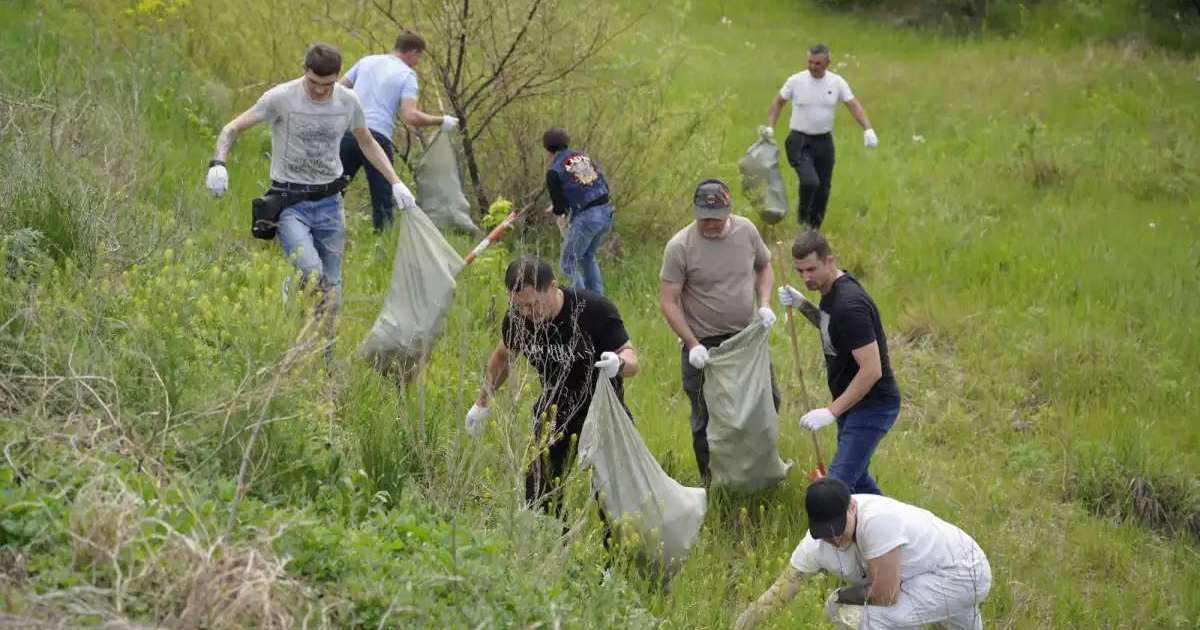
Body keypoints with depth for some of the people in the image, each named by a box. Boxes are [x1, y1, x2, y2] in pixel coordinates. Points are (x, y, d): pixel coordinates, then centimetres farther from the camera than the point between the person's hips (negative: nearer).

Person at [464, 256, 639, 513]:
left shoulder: (595, 310, -27)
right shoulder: (516, 319, -13)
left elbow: (631, 355, -20)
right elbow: (503, 357, 8)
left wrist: (619, 363, -45)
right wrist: (482, 403, 18)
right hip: (554, 409, 4)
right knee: (539, 491, 3)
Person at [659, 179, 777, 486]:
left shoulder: (746, 230, -4)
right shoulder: (680, 247, -18)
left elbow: (764, 266, 14)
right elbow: (668, 301, -15)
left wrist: (764, 304, -4)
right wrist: (692, 344, -22)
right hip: (705, 345, -4)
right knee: (707, 418, 7)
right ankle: (710, 483, 25)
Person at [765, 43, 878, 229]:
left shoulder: (837, 83, -1)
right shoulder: (796, 81, -6)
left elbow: (854, 106, -1)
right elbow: (778, 102, 6)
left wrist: (868, 129, -14)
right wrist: (770, 127, -4)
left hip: (824, 141, 3)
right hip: (800, 141, -3)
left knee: (824, 187, 6)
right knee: (810, 181, -22)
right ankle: (803, 215, 7)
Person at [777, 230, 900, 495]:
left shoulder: (850, 305, -27)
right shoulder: (831, 289, 3)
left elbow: (871, 370, -29)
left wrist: (832, 411, -27)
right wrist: (803, 305, 4)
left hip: (872, 406, -11)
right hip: (852, 402, 11)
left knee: (839, 483, -17)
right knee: (855, 475, 23)